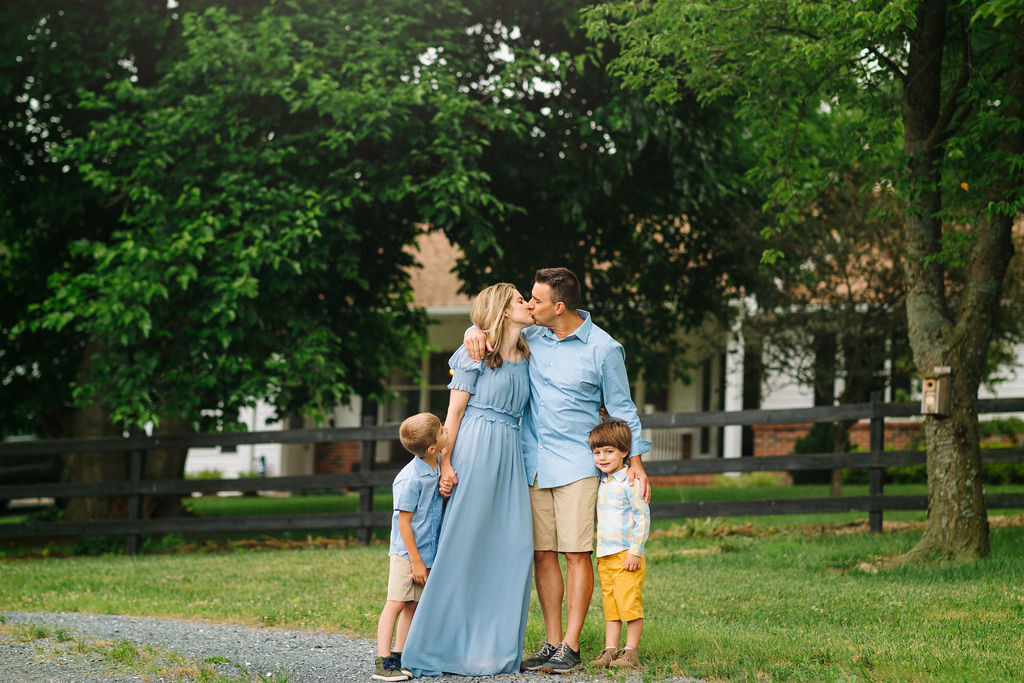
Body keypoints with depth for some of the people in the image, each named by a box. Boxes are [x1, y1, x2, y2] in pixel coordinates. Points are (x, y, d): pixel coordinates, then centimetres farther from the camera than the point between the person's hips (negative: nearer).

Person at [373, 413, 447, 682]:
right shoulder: (410, 479, -21)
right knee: (396, 603, -6)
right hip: (408, 552, -8)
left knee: (413, 605, 9)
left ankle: (399, 657, 16)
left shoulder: (436, 470, 4)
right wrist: (415, 560, -15)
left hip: (427, 551, 8)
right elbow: (404, 521, -17)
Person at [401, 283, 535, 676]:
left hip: (511, 452, 6)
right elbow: (455, 410, -4)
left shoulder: (525, 359, 17)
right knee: (462, 544, -6)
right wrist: (446, 463, -10)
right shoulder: (476, 355, -2)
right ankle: (440, 644, -1)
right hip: (474, 450, -6)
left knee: (514, 546, -1)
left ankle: (495, 646, 4)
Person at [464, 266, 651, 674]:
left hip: (576, 462, -4)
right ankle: (551, 643, 9)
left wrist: (634, 460, -5)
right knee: (542, 554, 4)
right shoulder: (530, 336, 6)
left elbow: (621, 408, 2)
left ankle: (571, 647, -6)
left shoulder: (602, 348, -5)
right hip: (534, 462, 4)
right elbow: (494, 321, 20)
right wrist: (478, 331, -5)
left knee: (576, 553, -7)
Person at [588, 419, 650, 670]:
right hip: (605, 556, 8)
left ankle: (631, 652, -2)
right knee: (610, 604, 9)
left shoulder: (630, 482, -11)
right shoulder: (603, 483, 15)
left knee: (629, 603, -7)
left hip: (626, 555, -8)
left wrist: (635, 552, -16)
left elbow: (643, 517, -13)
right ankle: (610, 650, 11)